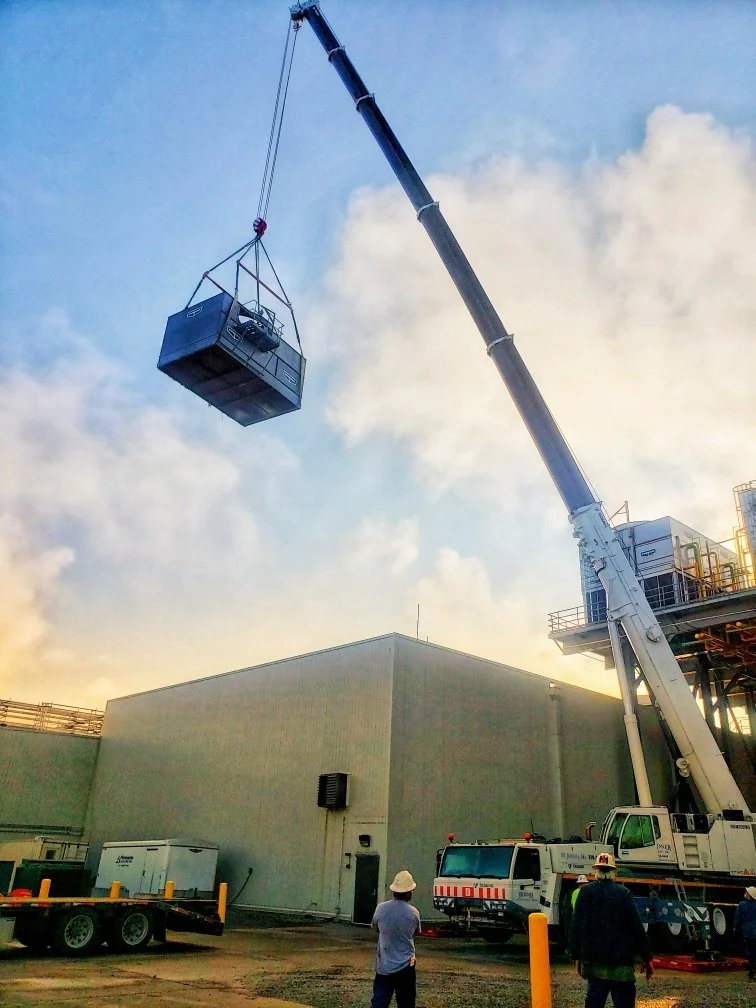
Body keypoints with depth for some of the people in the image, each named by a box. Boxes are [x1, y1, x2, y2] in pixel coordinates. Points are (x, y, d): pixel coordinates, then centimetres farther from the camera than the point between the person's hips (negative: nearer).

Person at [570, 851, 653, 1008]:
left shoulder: (585, 892, 0)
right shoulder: (623, 893, -8)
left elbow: (575, 926, 2)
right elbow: (637, 928, -7)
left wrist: (577, 956, 11)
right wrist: (647, 959, 3)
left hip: (593, 961, 3)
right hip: (620, 962, -3)